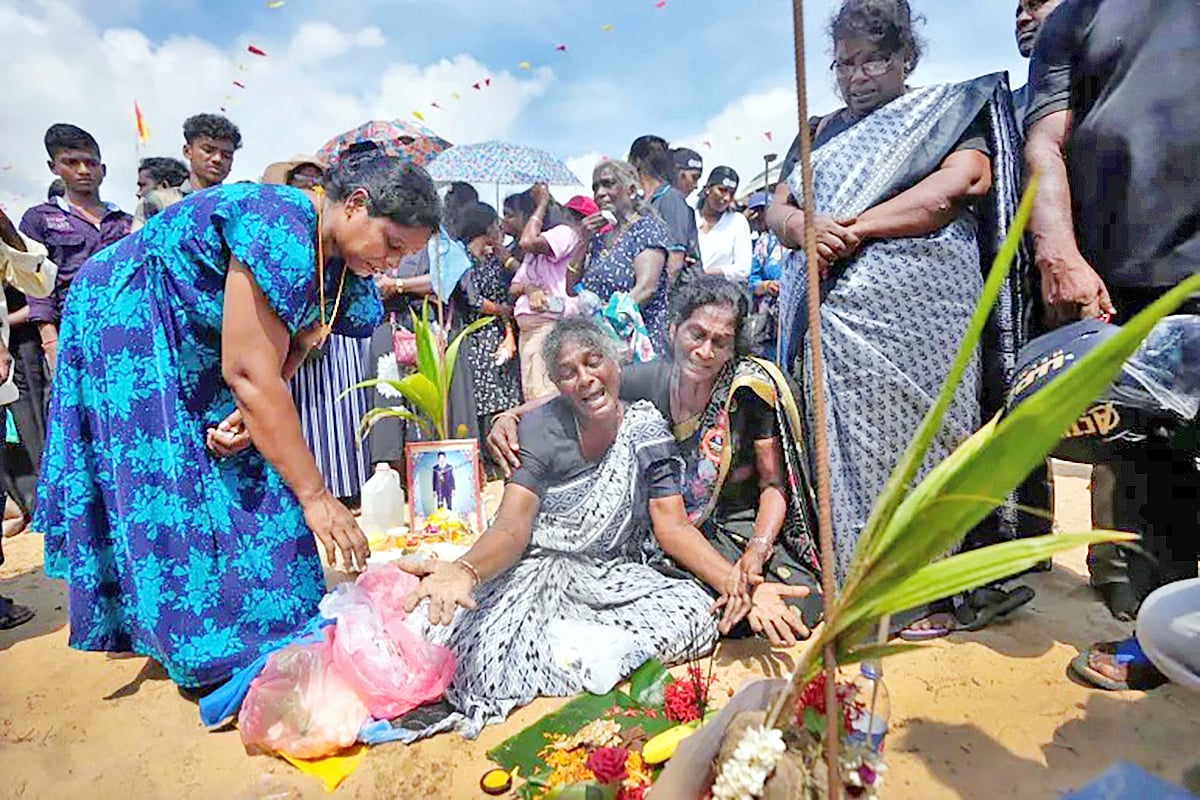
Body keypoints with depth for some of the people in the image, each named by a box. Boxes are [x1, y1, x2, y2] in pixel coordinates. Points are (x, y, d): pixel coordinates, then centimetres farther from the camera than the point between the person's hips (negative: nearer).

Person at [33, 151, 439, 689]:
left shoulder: (343, 265, -8)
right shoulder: (278, 228, -35)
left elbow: (292, 349, -5)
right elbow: (249, 371, -38)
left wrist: (252, 412, -25)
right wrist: (314, 495, -37)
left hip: (194, 342, 8)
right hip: (124, 319, -8)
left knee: (238, 469, 5)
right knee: (169, 479, -7)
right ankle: (204, 653, 4)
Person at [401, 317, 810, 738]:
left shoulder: (647, 428, -3)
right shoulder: (541, 430, -7)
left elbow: (672, 526, -5)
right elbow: (512, 527, -17)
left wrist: (733, 580, -23)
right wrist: (464, 570, -40)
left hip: (616, 578, 2)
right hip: (537, 573, -2)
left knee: (696, 612, -25)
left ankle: (557, 647, -15)